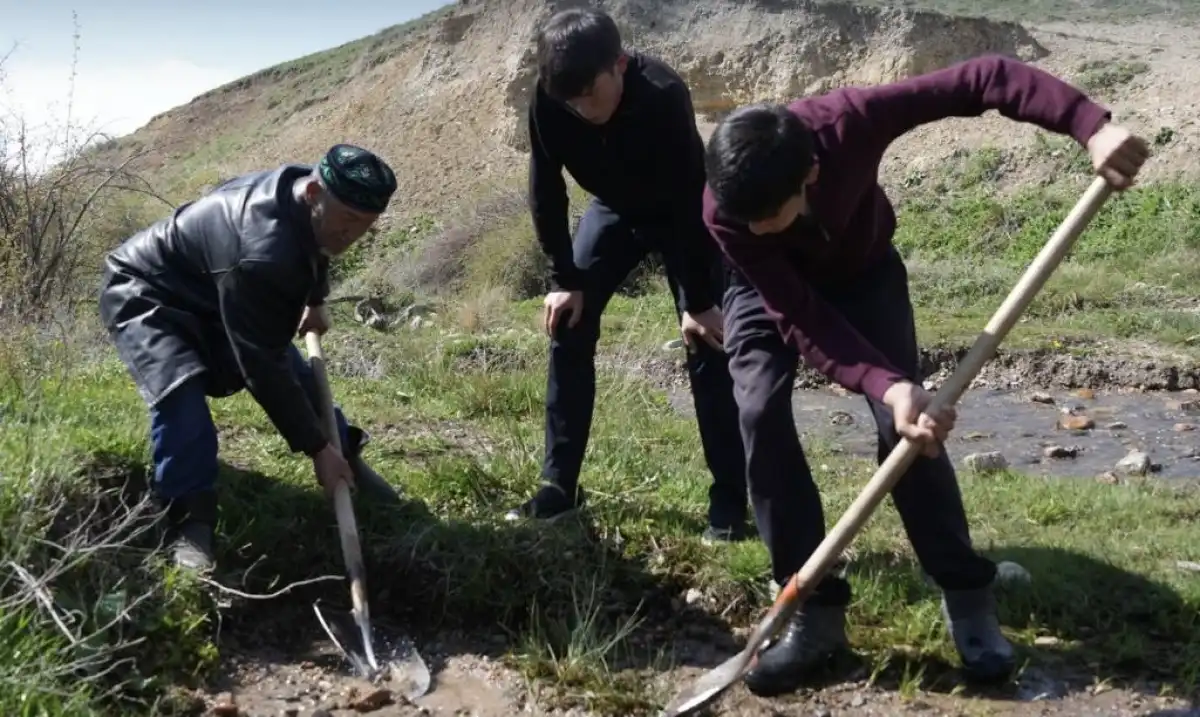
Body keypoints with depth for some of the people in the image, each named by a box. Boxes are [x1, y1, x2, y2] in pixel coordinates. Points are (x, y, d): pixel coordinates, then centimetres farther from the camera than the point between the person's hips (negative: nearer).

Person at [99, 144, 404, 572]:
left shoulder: (304, 188, -16)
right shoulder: (260, 254, -44)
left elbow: (313, 247, 13)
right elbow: (263, 369, -38)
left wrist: (315, 301, 20)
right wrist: (317, 448, -33)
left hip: (213, 294, 9)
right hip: (146, 297, -9)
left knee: (292, 369, 8)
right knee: (182, 391, -33)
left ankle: (348, 460, 27)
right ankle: (189, 523, -21)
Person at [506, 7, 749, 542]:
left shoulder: (663, 96, -37)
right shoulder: (547, 100, -26)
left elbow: (692, 200, -30)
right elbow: (545, 189, -12)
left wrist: (698, 301, -26)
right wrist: (564, 278, -12)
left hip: (679, 213, -4)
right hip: (614, 208, 4)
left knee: (706, 343, -11)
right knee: (568, 329, -4)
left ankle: (730, 502, -1)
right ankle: (558, 489, 6)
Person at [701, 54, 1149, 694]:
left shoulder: (849, 120, -38)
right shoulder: (725, 212, -36)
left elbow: (983, 78, -34)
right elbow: (801, 319, -35)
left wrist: (1090, 124, -46)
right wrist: (885, 383, -48)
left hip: (861, 269, 0)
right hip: (773, 290, 0)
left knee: (905, 423, -14)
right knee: (760, 415, -22)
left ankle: (966, 593, 5)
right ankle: (816, 608, -10)